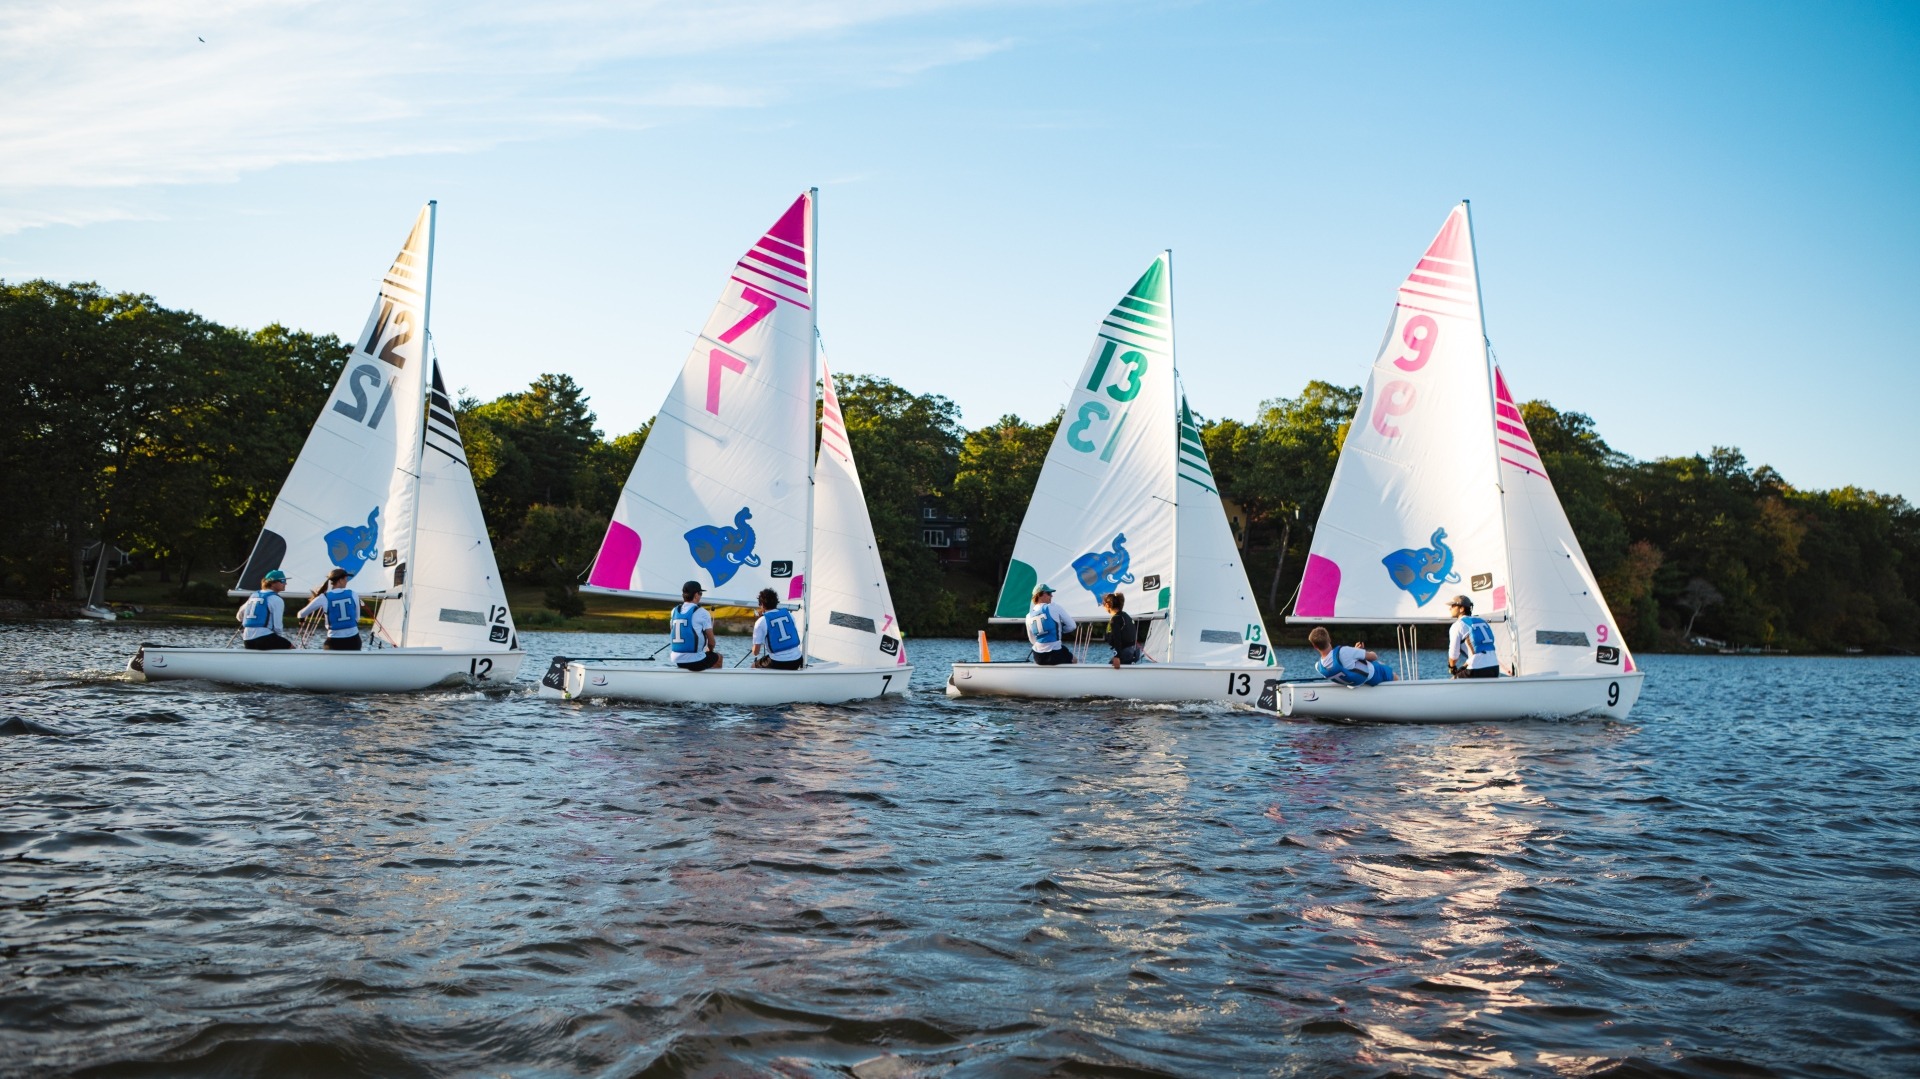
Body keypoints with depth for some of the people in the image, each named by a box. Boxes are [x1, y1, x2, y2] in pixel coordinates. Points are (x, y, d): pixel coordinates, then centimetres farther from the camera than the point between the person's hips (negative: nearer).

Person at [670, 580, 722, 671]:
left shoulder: (675, 611, 7)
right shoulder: (702, 612, -9)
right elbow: (711, 641, -7)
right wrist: (710, 650, 16)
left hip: (677, 660, 6)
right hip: (696, 662, -6)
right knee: (718, 657, 24)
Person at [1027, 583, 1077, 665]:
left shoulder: (1029, 616, 5)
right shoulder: (1054, 607, -8)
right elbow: (1072, 626, -4)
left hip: (1038, 657, 5)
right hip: (1055, 656, -5)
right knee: (1073, 659, 27)